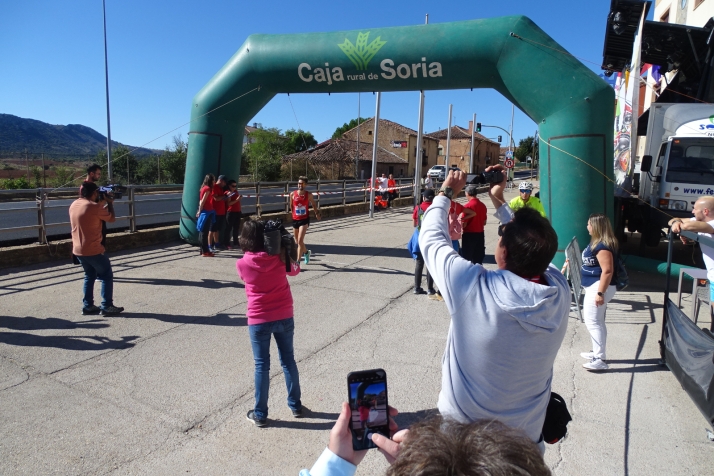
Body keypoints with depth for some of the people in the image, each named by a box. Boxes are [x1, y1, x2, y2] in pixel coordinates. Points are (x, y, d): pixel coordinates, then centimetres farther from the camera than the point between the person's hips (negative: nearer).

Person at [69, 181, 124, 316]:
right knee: (106, 276, 4)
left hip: (78, 250, 8)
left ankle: (87, 306, 20)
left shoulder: (74, 205, 7)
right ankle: (107, 307, 3)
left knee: (90, 276, 21)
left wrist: (102, 202, 20)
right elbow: (111, 219, -5)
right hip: (93, 250, -8)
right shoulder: (95, 207, -17)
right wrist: (110, 203, 8)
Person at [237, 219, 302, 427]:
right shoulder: (280, 257, -7)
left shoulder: (242, 264, -12)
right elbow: (295, 270, 13)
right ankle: (295, 405, 30)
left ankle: (260, 415, 19)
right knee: (288, 360, 16)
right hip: (284, 317, 2)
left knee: (262, 366, 9)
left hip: (259, 320, -2)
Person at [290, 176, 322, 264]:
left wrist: (317, 213, 1)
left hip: (305, 220, -3)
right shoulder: (292, 194, -2)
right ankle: (306, 252, 46)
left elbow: (314, 205, 10)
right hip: (295, 220, 3)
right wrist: (295, 213, 12)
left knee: (300, 240, -16)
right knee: (298, 241, 16)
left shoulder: (309, 195, -5)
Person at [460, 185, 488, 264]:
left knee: (467, 257, 5)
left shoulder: (467, 206, -16)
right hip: (480, 234, 6)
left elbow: (464, 224, -15)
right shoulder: (482, 205, 3)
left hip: (469, 235, -6)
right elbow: (484, 222, 10)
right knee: (478, 258, 13)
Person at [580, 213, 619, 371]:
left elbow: (608, 271, -26)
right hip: (593, 287, 11)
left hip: (599, 287, -11)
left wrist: (600, 293, -27)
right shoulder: (597, 242, 10)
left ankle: (600, 360, -2)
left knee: (592, 322, -7)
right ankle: (598, 352, 30)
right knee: (597, 322, 18)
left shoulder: (603, 246, -22)